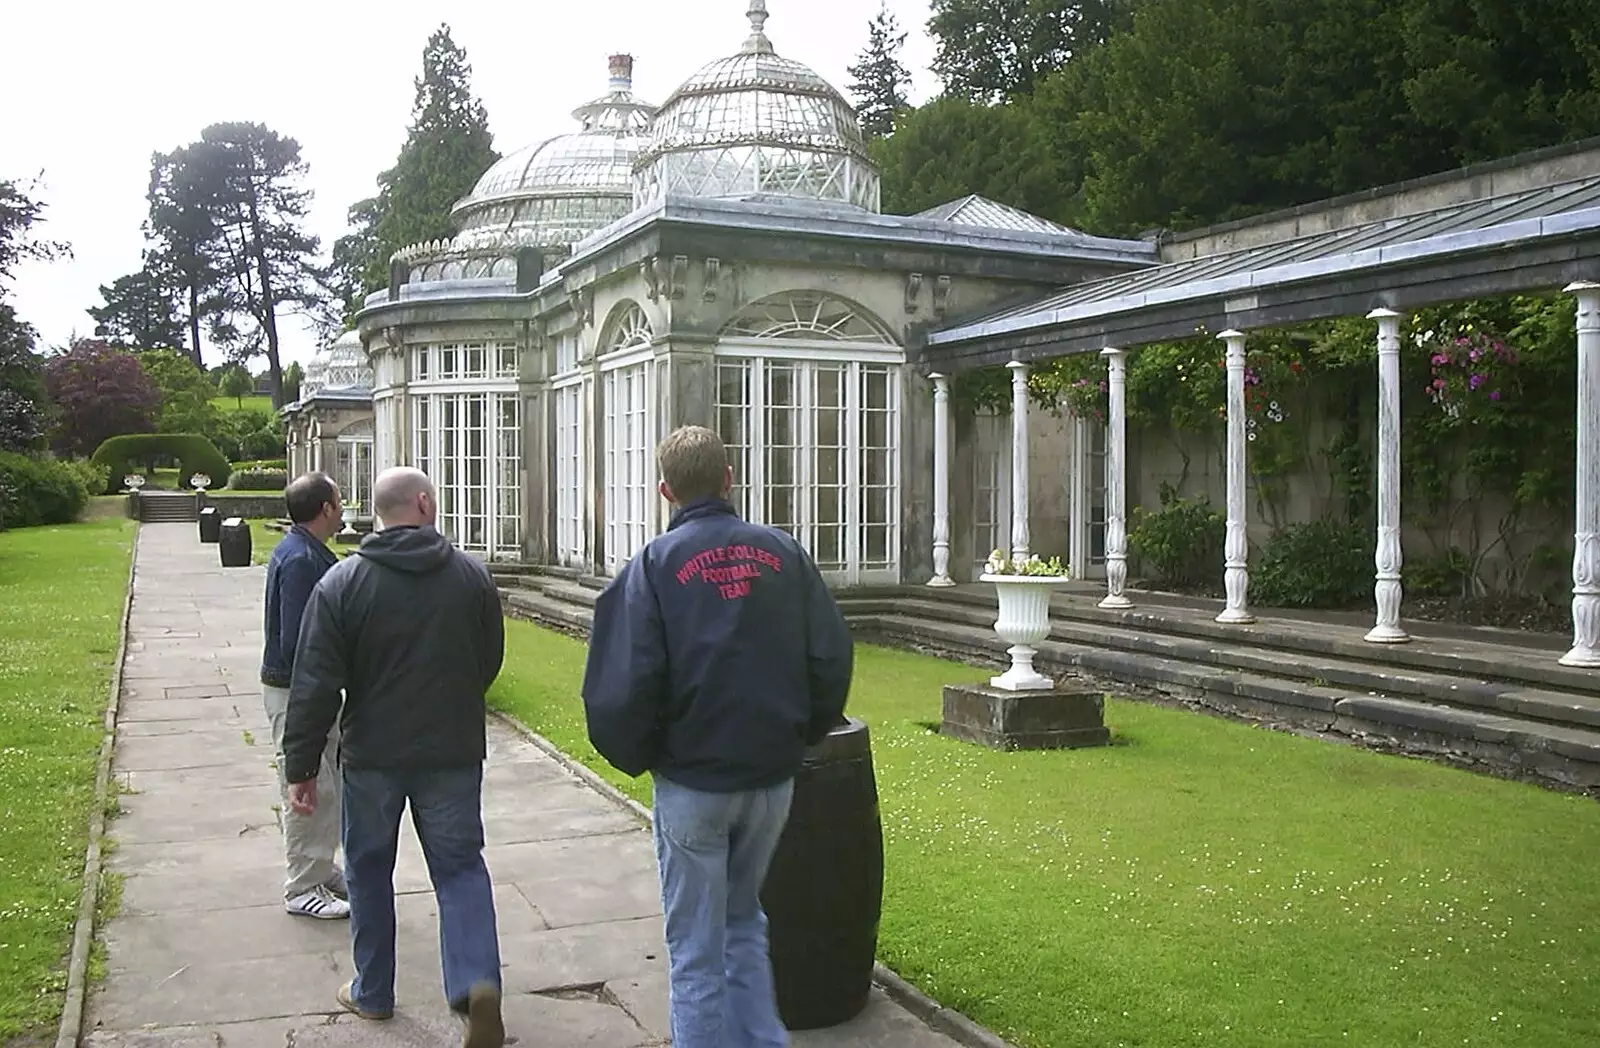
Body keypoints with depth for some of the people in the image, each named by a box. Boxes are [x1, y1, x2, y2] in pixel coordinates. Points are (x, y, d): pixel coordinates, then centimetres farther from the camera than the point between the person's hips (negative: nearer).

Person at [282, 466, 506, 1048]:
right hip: (453, 754, 1)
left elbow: (315, 684, -10)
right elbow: (490, 662, 7)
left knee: (369, 870, 17)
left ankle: (372, 992, 29)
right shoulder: (472, 575, -3)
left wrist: (302, 765, -3)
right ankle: (478, 981, -7)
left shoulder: (342, 583, -8)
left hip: (372, 755, 0)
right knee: (460, 866, 10)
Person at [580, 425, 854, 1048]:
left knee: (696, 950, 10)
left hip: (692, 780, -3)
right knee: (744, 924, 23)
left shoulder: (656, 563, -9)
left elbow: (625, 682, -15)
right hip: (774, 776, 4)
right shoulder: (782, 552, 0)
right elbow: (832, 657, 0)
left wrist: (634, 757, 3)